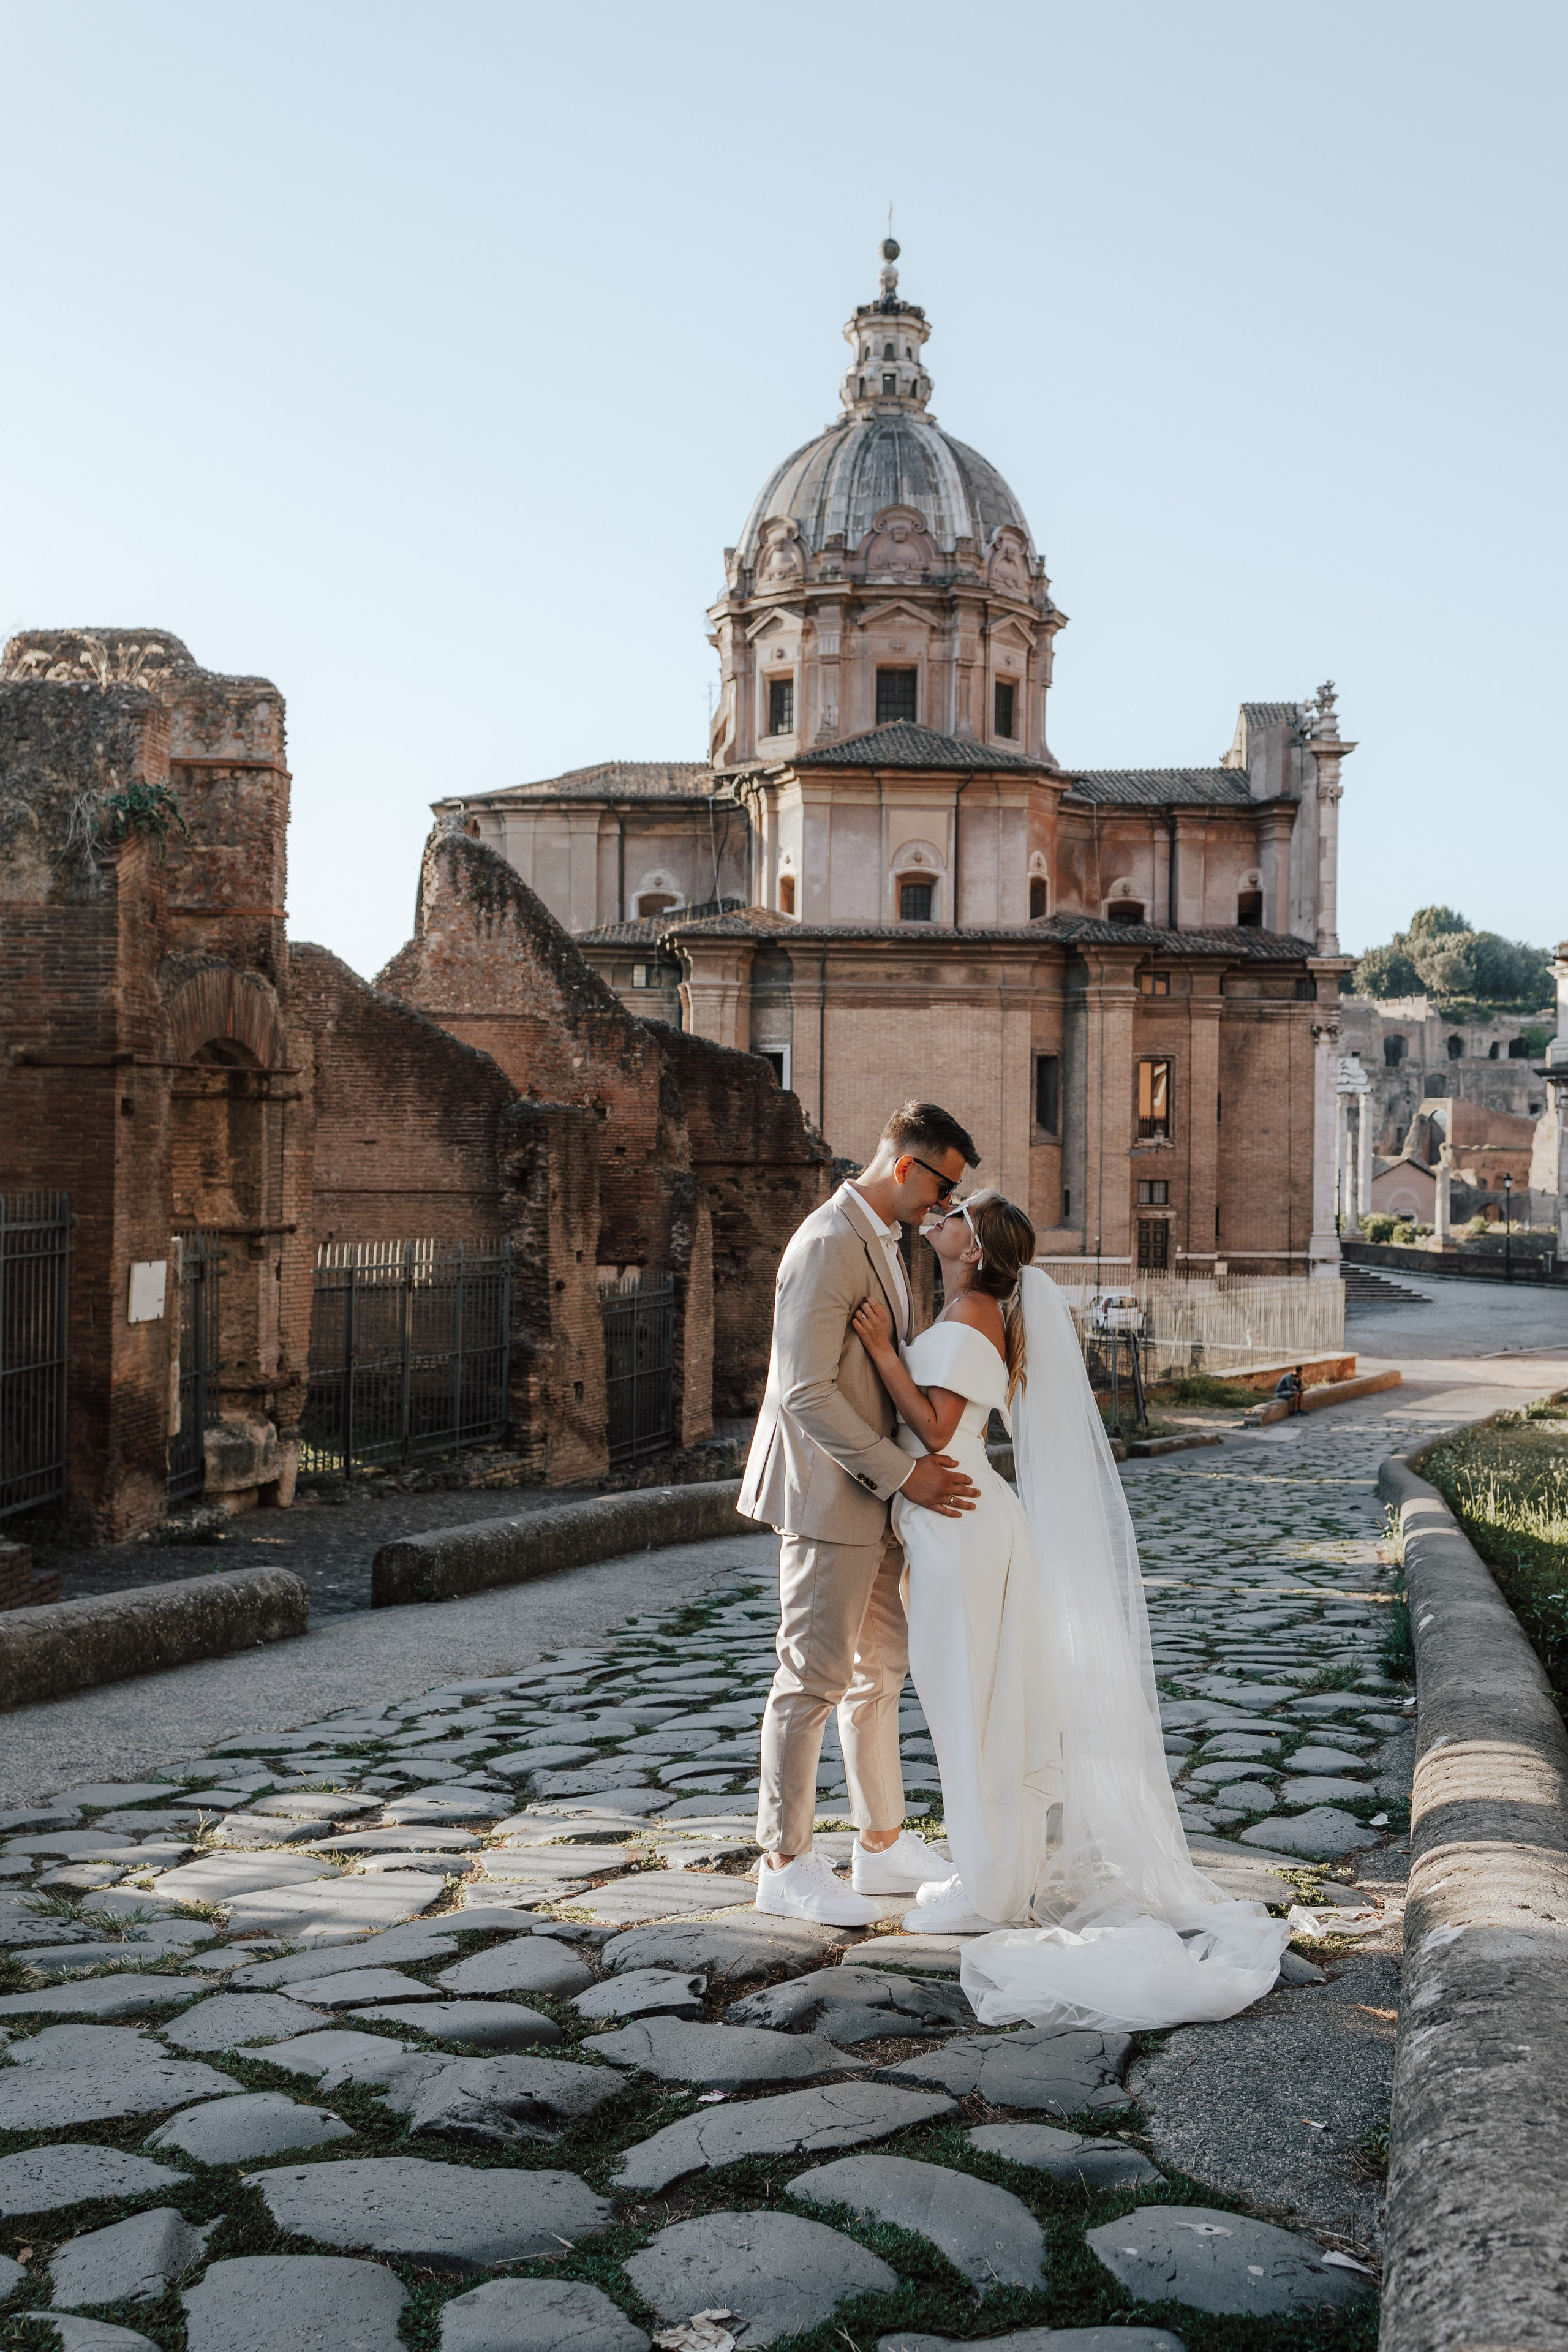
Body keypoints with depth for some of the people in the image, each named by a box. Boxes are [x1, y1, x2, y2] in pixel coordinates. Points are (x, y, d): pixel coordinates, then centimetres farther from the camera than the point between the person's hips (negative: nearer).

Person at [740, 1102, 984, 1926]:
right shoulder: (827, 1245, -20)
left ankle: (883, 1844, 27)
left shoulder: (879, 1240, 12)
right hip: (828, 1494, -10)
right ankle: (785, 1865, 8)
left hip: (873, 1493, 10)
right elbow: (806, 1392, -25)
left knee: (879, 1669, 16)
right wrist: (902, 1473, -22)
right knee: (813, 1677, -2)